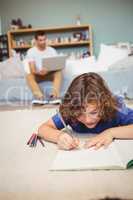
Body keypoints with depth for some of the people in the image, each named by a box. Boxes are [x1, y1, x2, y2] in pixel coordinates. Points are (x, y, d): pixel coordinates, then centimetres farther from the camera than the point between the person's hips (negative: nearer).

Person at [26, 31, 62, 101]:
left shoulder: (52, 50, 1)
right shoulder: (31, 51, -5)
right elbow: (32, 69, -14)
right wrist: (39, 72, -36)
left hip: (49, 74, 1)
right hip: (37, 75, -1)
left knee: (58, 72, -30)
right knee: (29, 76, -33)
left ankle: (55, 92, -51)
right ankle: (39, 95, -55)